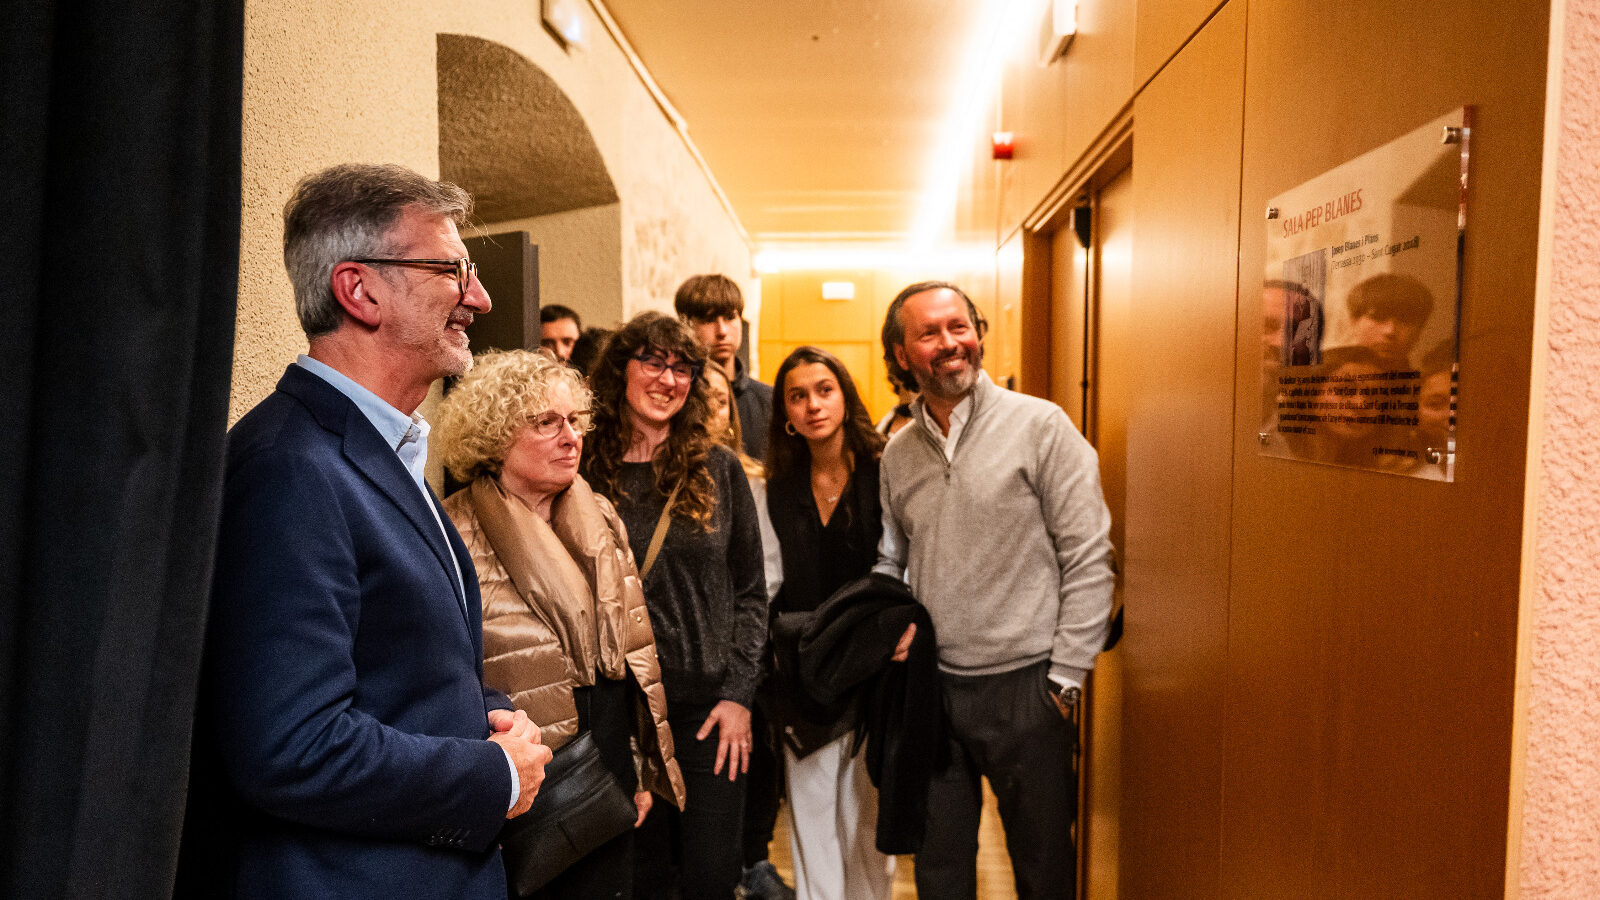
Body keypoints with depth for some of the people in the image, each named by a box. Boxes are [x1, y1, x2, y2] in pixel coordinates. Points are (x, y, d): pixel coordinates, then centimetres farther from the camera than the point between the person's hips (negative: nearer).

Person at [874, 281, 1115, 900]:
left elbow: (1088, 559, -10)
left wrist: (1065, 679, -11)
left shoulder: (1041, 426, -9)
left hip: (1024, 685, -4)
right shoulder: (897, 453, 6)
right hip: (930, 687, 4)